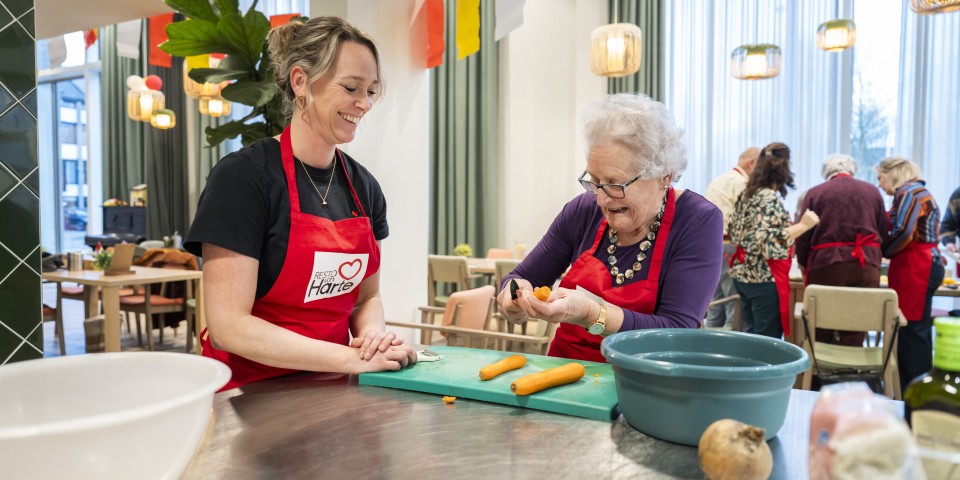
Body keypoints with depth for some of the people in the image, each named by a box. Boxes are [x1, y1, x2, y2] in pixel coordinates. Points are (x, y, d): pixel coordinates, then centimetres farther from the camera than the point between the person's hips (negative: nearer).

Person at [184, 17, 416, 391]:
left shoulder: (364, 186, 4)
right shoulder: (242, 177, -12)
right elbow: (228, 326, -16)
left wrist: (372, 335, -8)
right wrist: (353, 358, -17)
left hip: (327, 385, 4)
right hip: (249, 386, -4)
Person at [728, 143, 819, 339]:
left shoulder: (746, 194, 8)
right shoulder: (769, 199, -17)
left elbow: (735, 233, 15)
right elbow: (769, 242, -23)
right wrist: (803, 225, -20)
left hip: (742, 274, 9)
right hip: (764, 279, -9)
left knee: (752, 335, 16)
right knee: (768, 339, 0)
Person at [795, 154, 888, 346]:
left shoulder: (815, 193, 4)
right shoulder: (872, 191, 12)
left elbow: (802, 236, 2)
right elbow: (883, 233, 16)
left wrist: (804, 265, 16)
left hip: (826, 265, -2)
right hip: (867, 265, 2)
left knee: (822, 334, 7)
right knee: (855, 335, 5)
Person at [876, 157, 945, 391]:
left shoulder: (909, 192, -10)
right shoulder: (916, 192, 20)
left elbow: (902, 233, -20)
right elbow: (910, 232, 15)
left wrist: (880, 251, -5)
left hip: (915, 268, -10)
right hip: (923, 264, 10)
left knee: (911, 330, -7)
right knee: (916, 330, 12)